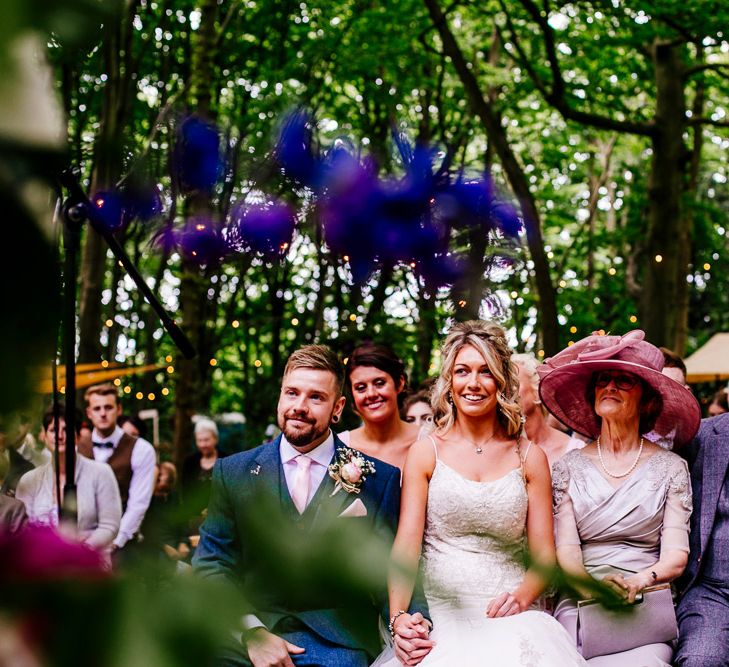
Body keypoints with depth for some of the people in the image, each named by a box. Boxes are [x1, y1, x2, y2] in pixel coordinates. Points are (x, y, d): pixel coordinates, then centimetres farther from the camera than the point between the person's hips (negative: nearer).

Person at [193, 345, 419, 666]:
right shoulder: (233, 472, 8)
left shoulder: (378, 480, 4)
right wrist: (252, 631, -12)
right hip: (249, 627, 1)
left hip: (335, 639, -1)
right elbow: (212, 562, 4)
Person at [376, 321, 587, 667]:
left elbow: (544, 553, 8)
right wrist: (399, 617, -17)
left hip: (514, 622, 1)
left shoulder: (530, 457, 11)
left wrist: (522, 597, -13)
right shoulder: (425, 453, 8)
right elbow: (406, 543, -1)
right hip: (443, 622, 0)